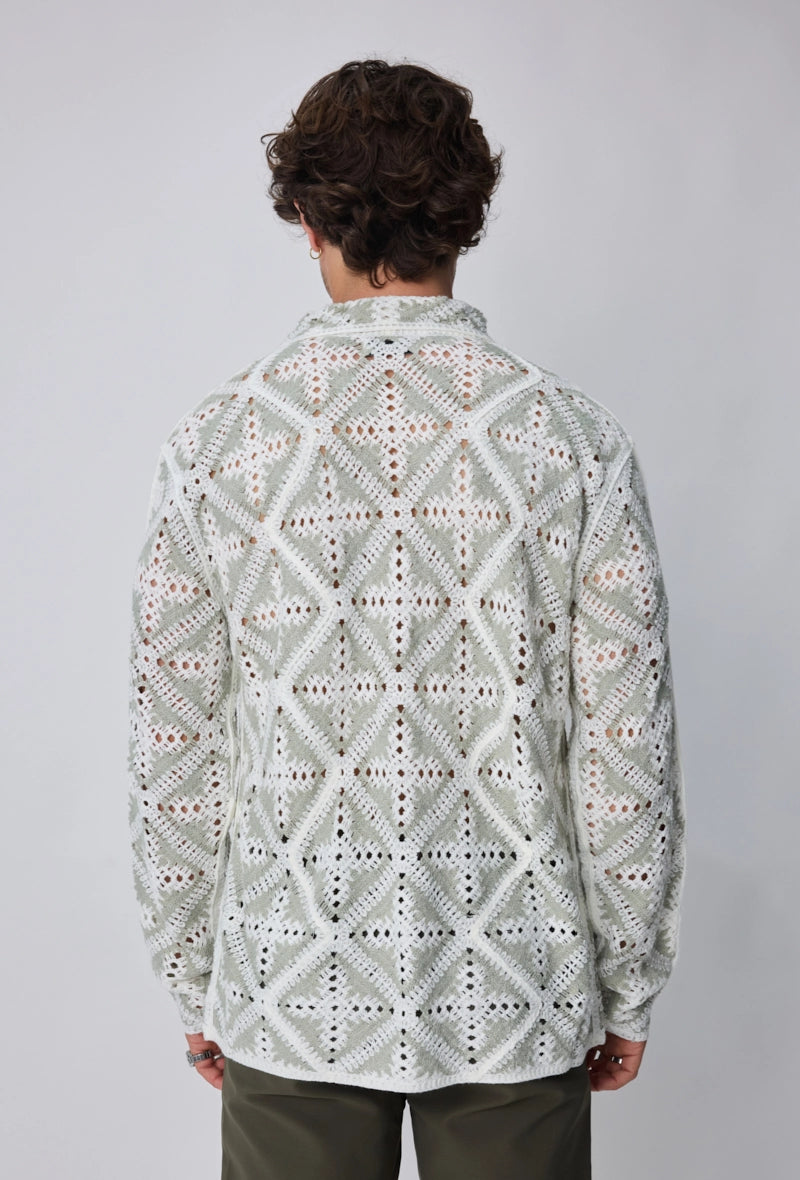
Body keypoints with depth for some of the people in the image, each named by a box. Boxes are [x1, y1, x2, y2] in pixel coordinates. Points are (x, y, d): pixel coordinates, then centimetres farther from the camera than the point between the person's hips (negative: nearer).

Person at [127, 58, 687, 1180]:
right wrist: (629, 991, 6)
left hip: (291, 1004, 1)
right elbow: (628, 752, -7)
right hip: (517, 1004, 0)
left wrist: (192, 984, 9)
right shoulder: (577, 437, -8)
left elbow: (174, 756, -3)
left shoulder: (216, 440, -7)